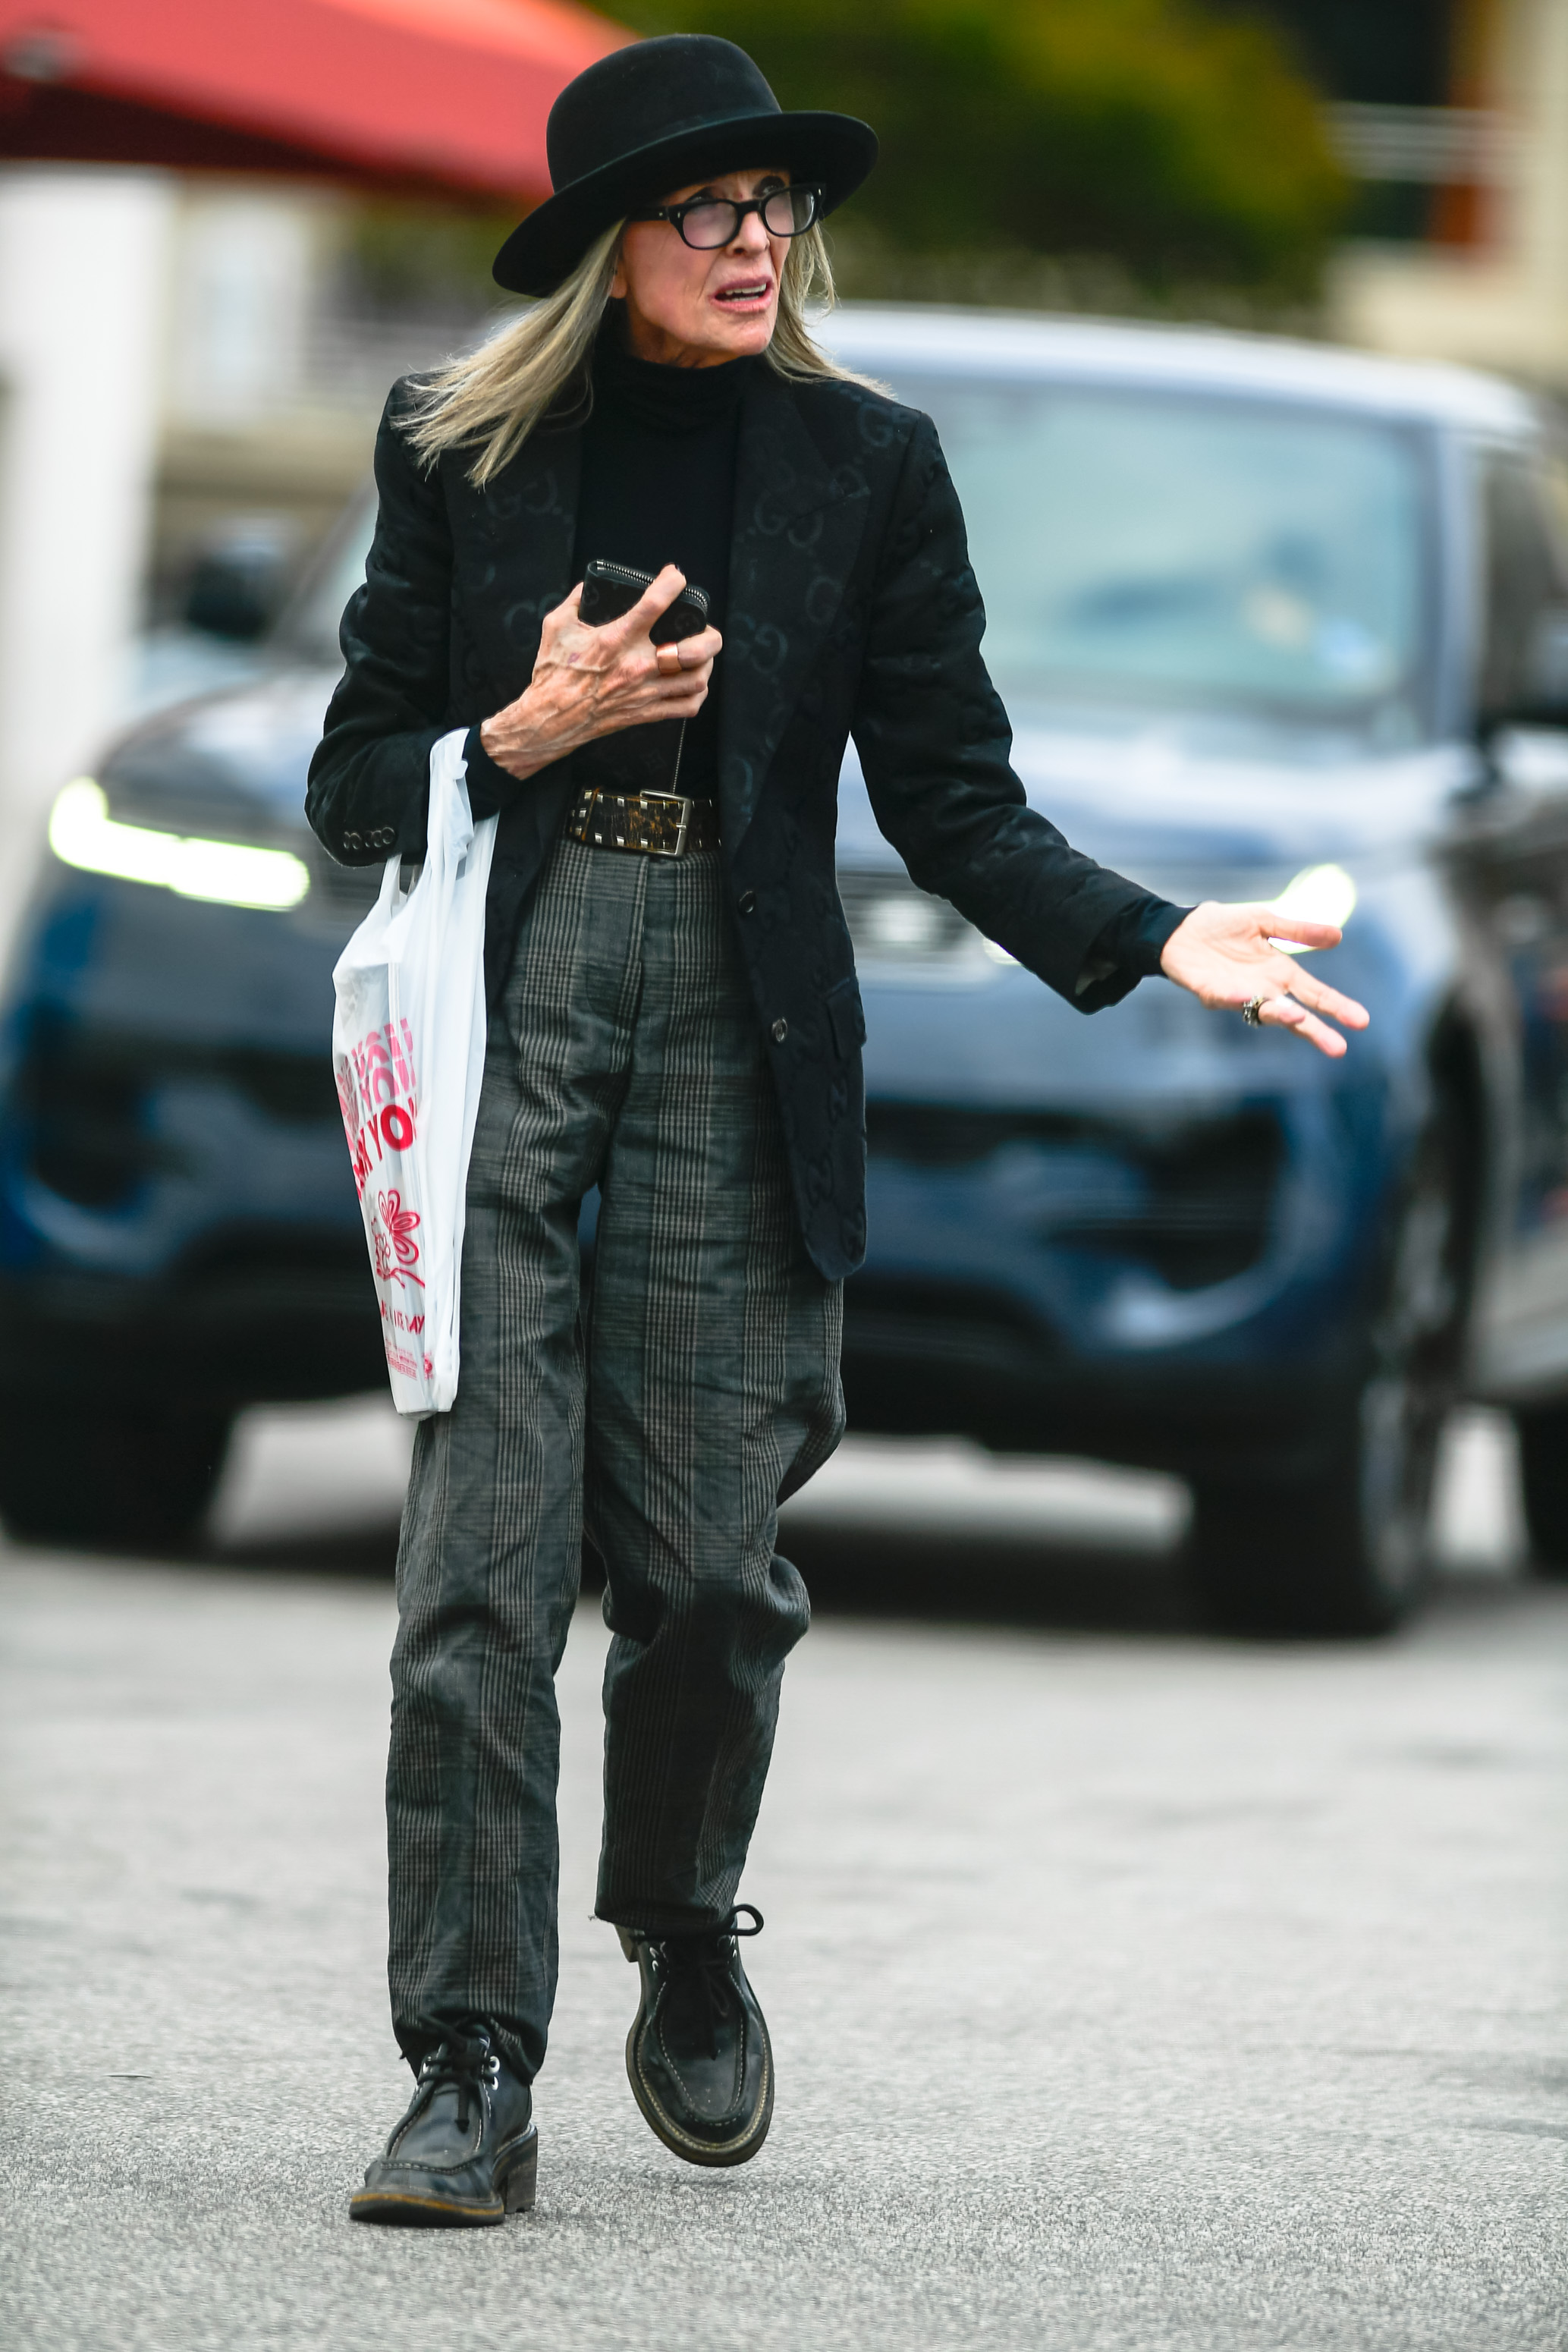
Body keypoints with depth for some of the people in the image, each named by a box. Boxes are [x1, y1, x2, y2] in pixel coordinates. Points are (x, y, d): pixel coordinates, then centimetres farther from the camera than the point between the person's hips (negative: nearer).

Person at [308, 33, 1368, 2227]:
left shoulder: (866, 465, 7)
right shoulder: (462, 453, 6)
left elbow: (954, 796, 8)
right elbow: (352, 783, 9)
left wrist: (1155, 939, -6)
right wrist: (524, 737, -10)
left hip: (741, 1031, 1)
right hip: (510, 1003, -1)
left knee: (708, 1563, 0)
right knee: (481, 1559, -8)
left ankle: (686, 1946, 29)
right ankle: (473, 2073, -6)